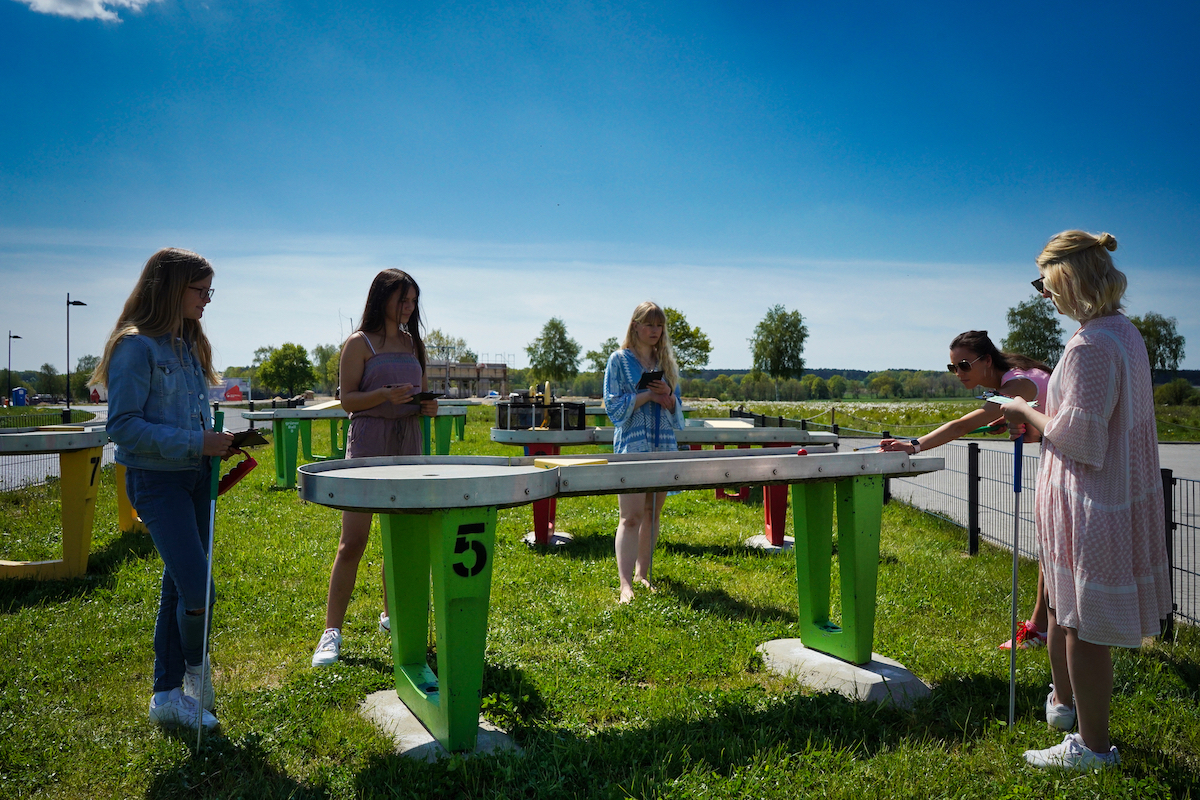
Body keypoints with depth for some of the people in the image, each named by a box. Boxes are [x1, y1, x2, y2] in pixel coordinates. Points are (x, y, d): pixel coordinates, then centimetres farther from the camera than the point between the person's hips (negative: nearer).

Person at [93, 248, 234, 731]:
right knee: (198, 589, -9)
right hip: (156, 480, -8)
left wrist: (219, 440, 3)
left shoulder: (187, 346, 12)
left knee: (179, 587, 13)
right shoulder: (135, 346, -13)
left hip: (195, 477, 8)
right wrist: (195, 443, -22)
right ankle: (196, 666, 21)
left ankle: (168, 696, 24)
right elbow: (123, 426, -18)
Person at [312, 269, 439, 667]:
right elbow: (347, 399, -7)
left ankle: (392, 614, 26)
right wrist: (385, 395, -22)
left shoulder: (414, 343, 14)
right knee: (352, 541, -6)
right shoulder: (359, 343, -3)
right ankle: (332, 630, 0)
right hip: (368, 446, -5)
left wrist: (428, 407, 0)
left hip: (408, 447, 6)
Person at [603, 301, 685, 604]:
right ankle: (625, 584, -14)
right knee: (632, 516, -12)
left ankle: (642, 573, 23)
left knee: (653, 514, 10)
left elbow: (677, 407, 15)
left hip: (664, 445, 5)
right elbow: (613, 405, -5)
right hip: (631, 445, -5)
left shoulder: (666, 361, 14)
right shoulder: (619, 360, 1)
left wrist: (668, 395, -7)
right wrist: (648, 395, -14)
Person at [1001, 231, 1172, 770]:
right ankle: (1064, 702, 43)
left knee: (1083, 624, 3)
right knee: (1063, 607, 24)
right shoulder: (1124, 331, 9)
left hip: (1089, 503, -10)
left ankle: (1092, 746, 18)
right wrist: (1037, 419, 13)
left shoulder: (1089, 346, -24)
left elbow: (1078, 437, -23)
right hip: (1119, 489, 10)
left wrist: (1028, 414, -8)